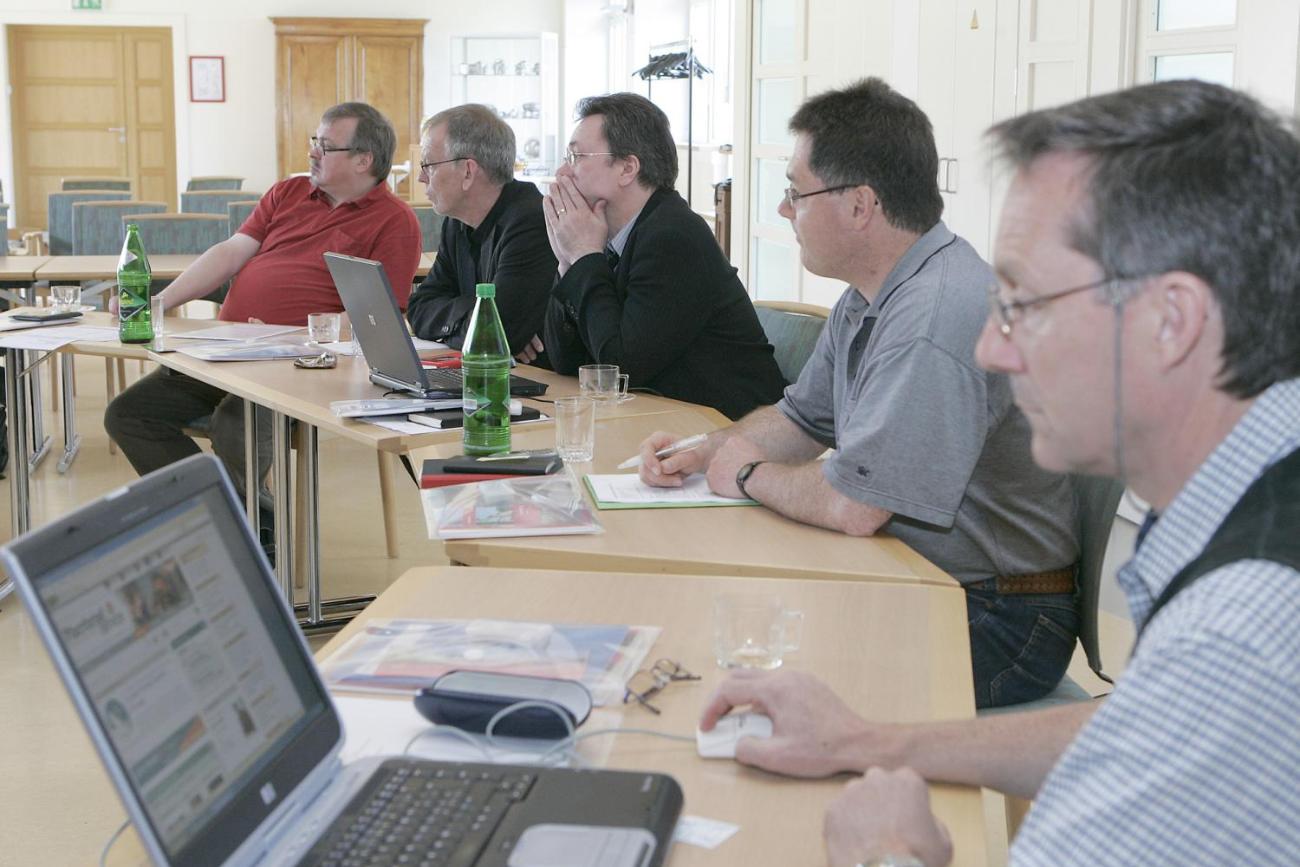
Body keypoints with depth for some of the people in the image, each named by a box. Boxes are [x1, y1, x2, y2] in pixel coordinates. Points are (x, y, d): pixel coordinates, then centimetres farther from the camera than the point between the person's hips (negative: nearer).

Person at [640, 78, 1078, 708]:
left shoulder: (938, 316, -26)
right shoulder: (868, 297, 9)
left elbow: (851, 506, -28)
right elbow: (802, 420, 22)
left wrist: (749, 476, -8)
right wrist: (701, 454, 4)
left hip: (995, 628, -9)